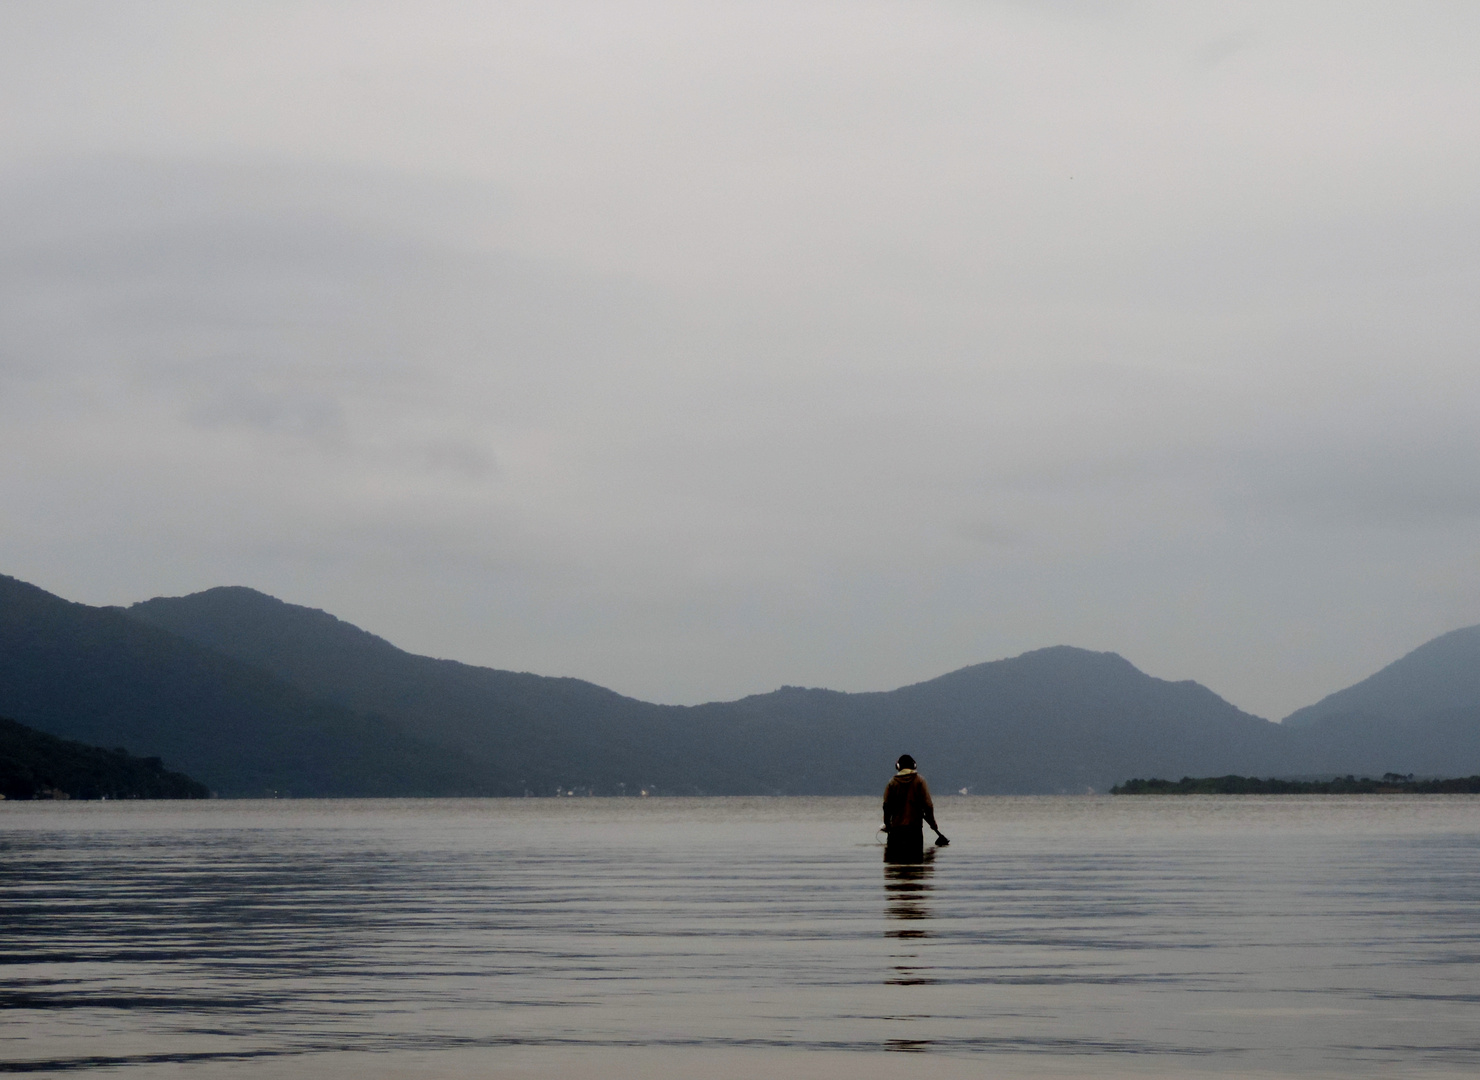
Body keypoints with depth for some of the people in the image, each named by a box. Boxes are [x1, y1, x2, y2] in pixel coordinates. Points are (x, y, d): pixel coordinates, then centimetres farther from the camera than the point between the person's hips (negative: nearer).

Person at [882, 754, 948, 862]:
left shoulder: (892, 782, 4)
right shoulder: (919, 781, 0)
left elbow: (886, 805, 3)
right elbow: (927, 804, -4)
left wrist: (887, 824, 16)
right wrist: (932, 822, 8)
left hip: (896, 827, 1)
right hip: (915, 827, -1)